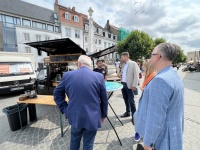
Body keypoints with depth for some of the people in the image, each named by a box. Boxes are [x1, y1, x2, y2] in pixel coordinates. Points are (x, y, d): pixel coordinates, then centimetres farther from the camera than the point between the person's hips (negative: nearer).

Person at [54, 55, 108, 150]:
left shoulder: (67, 75, -5)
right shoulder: (99, 77, -10)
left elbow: (57, 94, 5)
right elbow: (104, 99, -1)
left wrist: (65, 110, 7)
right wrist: (103, 115, 12)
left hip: (75, 116, 2)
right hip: (92, 117, -1)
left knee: (74, 140, 28)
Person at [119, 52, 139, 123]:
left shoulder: (133, 64, -8)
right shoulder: (123, 65, 15)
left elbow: (136, 75, -13)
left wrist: (134, 85, -17)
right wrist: (120, 75, 4)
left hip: (129, 85, -7)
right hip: (123, 84, 7)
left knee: (131, 101, -2)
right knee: (126, 99, 15)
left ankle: (134, 115, 13)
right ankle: (127, 112, 30)